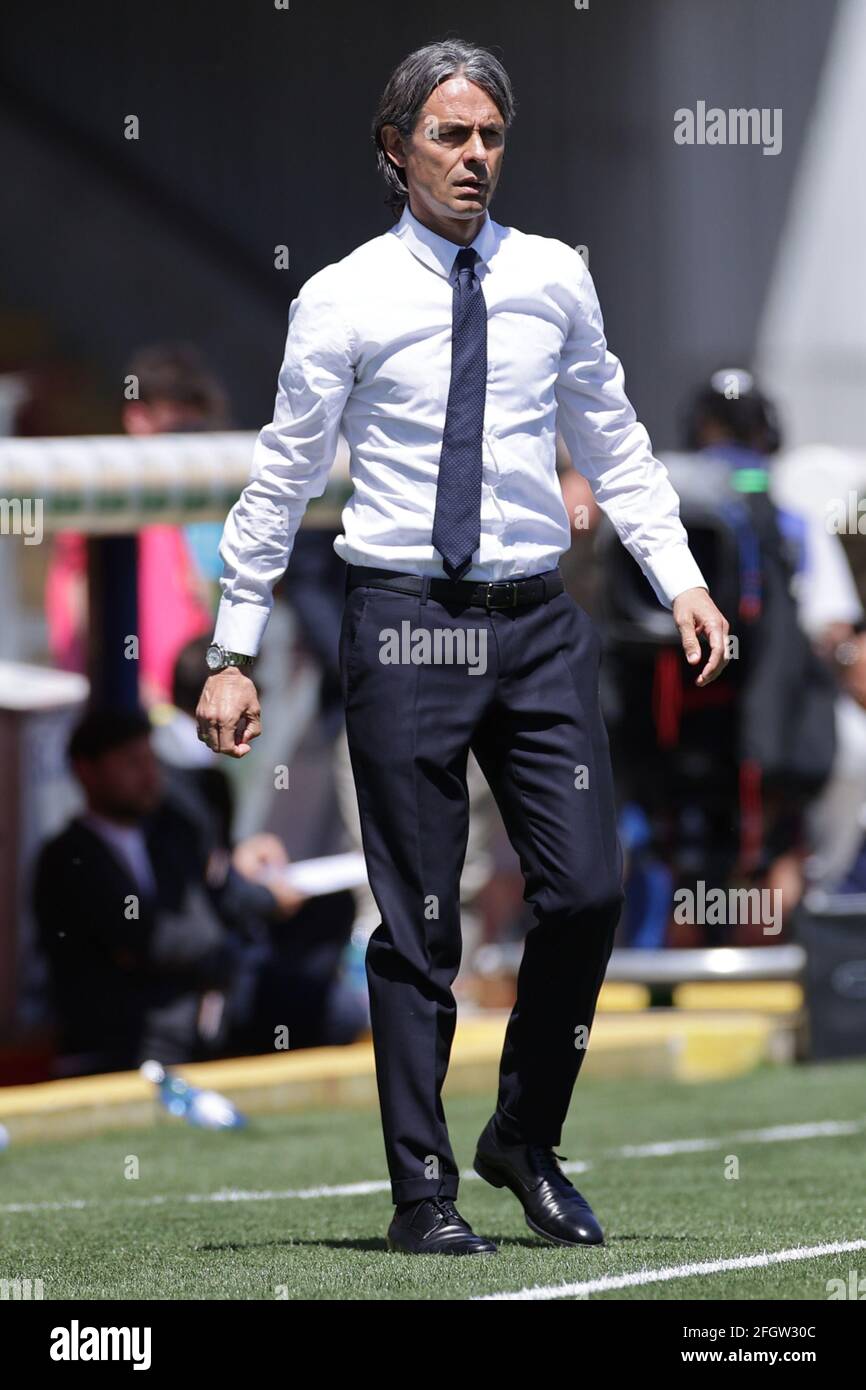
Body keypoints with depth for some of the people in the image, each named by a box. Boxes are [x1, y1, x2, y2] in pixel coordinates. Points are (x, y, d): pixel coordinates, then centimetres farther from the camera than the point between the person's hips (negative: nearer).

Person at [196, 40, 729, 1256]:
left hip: (537, 619, 3)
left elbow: (614, 442, 17)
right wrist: (234, 655, 0)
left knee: (588, 890, -4)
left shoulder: (553, 280, 7)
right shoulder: (345, 300, -2)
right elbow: (281, 479, 2)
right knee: (418, 920, 1)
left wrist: (683, 579, 7)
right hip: (407, 620, -3)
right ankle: (424, 1192, 10)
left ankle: (525, 1141, 17)